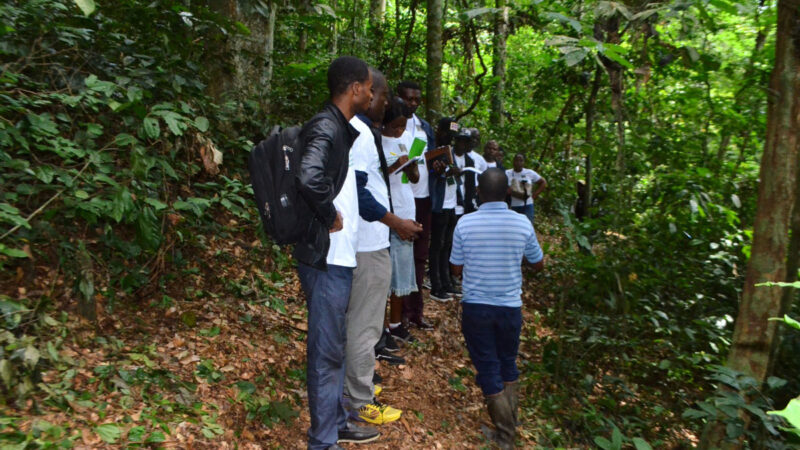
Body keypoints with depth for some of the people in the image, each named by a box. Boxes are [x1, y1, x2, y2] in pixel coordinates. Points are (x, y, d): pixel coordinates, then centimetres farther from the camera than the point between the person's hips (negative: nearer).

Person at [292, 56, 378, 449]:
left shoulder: (340, 128, 12)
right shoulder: (325, 127, -18)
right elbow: (309, 180, -37)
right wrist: (330, 217, -22)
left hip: (339, 257, 10)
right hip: (325, 257, -10)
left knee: (334, 346, 19)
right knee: (326, 351, 1)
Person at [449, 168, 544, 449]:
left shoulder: (465, 223, -12)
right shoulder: (523, 224, -8)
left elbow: (456, 269, -2)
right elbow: (538, 265, 6)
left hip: (475, 307, -1)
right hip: (510, 307, 2)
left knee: (488, 368, 10)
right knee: (508, 365, 21)